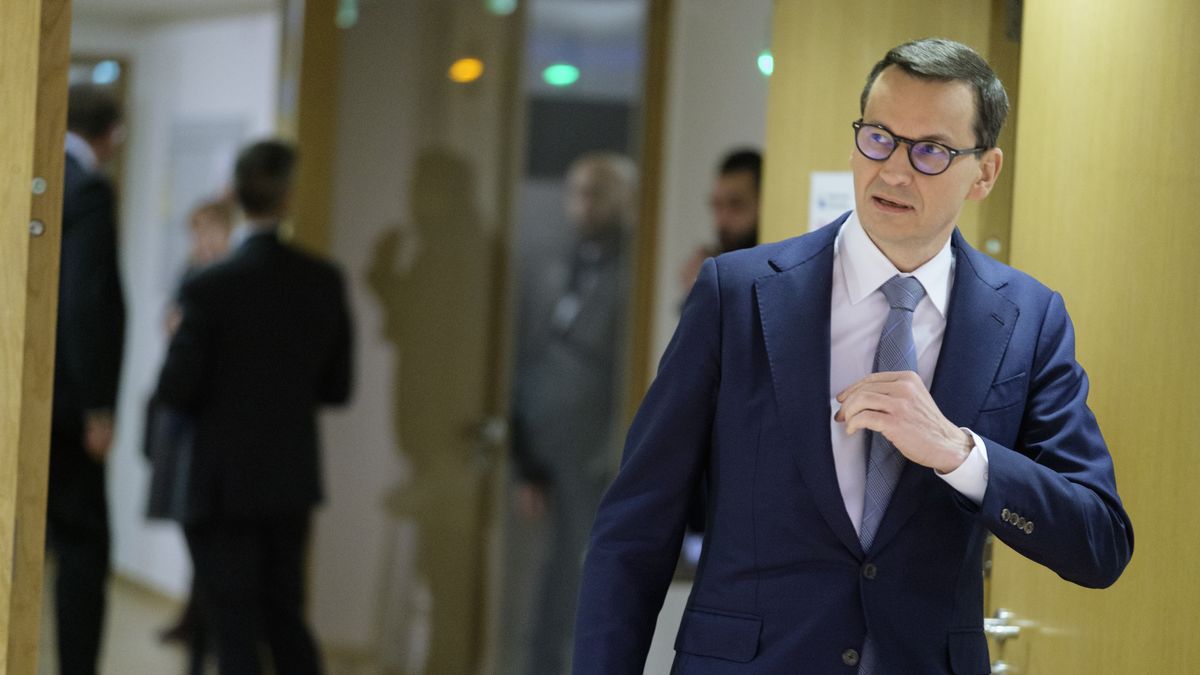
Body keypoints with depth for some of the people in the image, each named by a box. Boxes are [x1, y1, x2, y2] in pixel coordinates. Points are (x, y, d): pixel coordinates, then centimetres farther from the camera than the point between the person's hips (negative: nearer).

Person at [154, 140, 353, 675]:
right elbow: (337, 387, 4)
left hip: (223, 486, -4)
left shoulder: (209, 287, -16)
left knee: (235, 631, 2)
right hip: (293, 482, 4)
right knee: (287, 621, 17)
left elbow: (176, 391, -14)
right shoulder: (324, 282, -3)